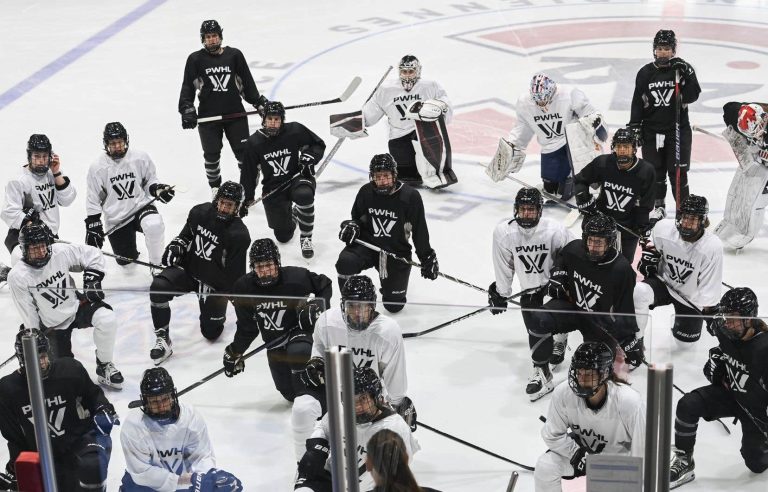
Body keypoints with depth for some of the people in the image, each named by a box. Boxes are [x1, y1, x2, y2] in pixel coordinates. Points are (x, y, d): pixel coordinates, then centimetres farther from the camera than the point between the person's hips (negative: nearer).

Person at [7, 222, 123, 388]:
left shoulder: (61, 252, -18)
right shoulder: (17, 277, -21)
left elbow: (92, 255, -4)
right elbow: (28, 314, -12)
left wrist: (92, 280, -13)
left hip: (76, 305, 1)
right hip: (52, 324, -1)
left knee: (107, 318, -28)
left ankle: (104, 366, -6)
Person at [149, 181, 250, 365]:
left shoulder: (239, 235, -21)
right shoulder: (200, 212, -8)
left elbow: (236, 274, -15)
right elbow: (186, 234, 13)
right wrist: (176, 245, -7)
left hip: (215, 282, -3)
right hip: (187, 268, 3)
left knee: (211, 332, 0)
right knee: (158, 287, -26)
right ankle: (163, 340, -15)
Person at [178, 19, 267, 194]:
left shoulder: (234, 55, 4)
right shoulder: (195, 59, 1)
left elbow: (247, 82, 11)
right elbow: (188, 86, 2)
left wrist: (259, 102, 9)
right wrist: (187, 108, -8)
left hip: (235, 113, 1)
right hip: (208, 116, -1)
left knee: (244, 151, 0)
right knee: (211, 154, 3)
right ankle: (215, 186, 21)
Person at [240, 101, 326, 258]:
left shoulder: (295, 131, -11)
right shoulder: (254, 143, -7)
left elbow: (319, 144, 3)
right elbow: (248, 174, 2)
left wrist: (310, 156, -17)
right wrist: (246, 200, 2)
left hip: (298, 178, -2)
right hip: (273, 187, 2)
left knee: (304, 195, -40)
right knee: (283, 236, 1)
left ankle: (306, 238, -18)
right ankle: (293, 214, 38)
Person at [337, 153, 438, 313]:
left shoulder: (410, 196, -13)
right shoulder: (366, 192, -6)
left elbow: (420, 231, -4)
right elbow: (357, 217, 12)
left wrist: (427, 258, 0)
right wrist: (350, 226, -11)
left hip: (397, 252, -1)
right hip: (367, 244, 1)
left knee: (394, 305, 0)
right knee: (345, 262, -32)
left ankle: (393, 284, 36)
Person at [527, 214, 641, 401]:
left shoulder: (621, 270, -24)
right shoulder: (574, 249, -14)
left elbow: (626, 310, -15)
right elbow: (561, 261, 14)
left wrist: (631, 341, -13)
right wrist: (557, 277, -4)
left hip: (600, 320, -2)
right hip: (571, 305, 2)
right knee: (540, 320, -25)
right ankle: (541, 372, -12)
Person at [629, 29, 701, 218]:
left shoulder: (684, 69, -2)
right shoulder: (645, 73, 3)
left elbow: (692, 96, -12)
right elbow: (637, 102, 5)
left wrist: (686, 75, -25)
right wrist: (634, 127, 1)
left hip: (678, 129, -2)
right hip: (651, 130, 2)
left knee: (678, 171, -3)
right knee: (655, 171, 8)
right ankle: (659, 206, 22)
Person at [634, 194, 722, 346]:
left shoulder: (713, 247, -27)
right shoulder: (663, 228, -21)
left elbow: (710, 287, -17)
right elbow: (651, 247, 5)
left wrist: (711, 313, -12)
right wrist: (647, 258, -11)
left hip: (691, 297, -1)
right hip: (664, 282, 1)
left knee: (684, 342, 8)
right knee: (639, 292, -32)